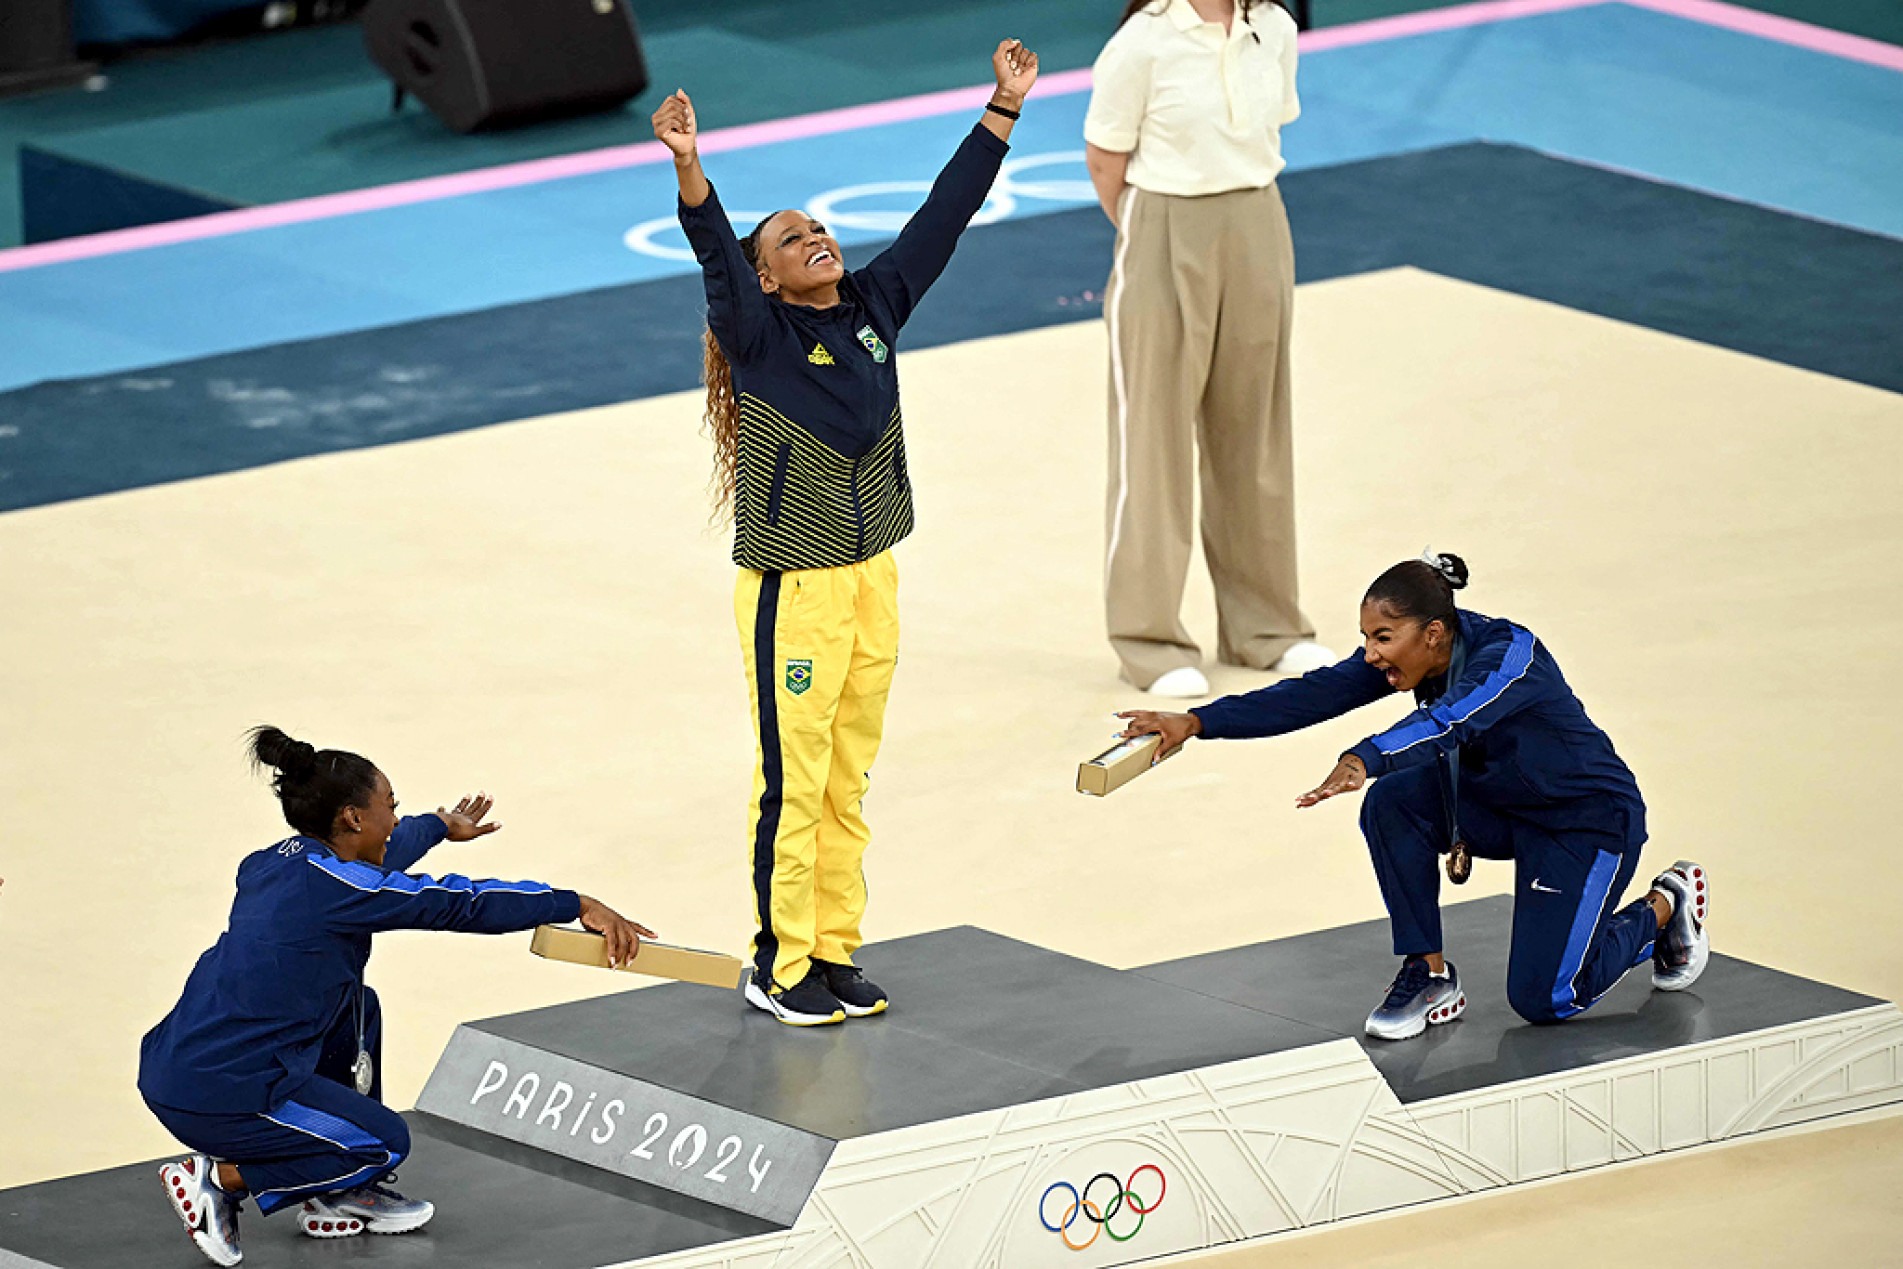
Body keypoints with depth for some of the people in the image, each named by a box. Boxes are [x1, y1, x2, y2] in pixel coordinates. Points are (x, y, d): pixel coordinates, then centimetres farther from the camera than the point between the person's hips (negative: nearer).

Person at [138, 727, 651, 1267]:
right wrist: (578, 905, -8)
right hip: (219, 1095, -9)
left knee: (356, 1006, 24)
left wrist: (442, 826, 52)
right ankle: (218, 1180, 2)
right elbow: (457, 903, -14)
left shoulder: (275, 862, 10)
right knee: (384, 1143, 4)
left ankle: (337, 1196, 27)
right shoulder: (328, 884, -17)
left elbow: (385, 854, 33)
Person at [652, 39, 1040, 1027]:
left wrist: (1004, 110, 2)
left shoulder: (875, 307, 5)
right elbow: (716, 253, -28)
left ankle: (834, 954, 23)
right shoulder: (760, 335, -11)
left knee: (849, 782, 14)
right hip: (794, 590, -6)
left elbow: (942, 217, 5)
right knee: (795, 785, -1)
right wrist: (688, 169, -46)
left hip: (874, 580, 6)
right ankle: (779, 968, 7)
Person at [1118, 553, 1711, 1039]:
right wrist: (1196, 723, -26)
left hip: (1592, 819, -7)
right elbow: (1316, 695, -17)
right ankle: (1428, 976, -7)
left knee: (1540, 998, -12)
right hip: (1501, 805, 7)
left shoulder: (1509, 655, -33)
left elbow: (1450, 720, -52)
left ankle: (1664, 908, 15)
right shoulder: (1408, 657, -12)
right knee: (1393, 802, -21)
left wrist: (1364, 761, -69)